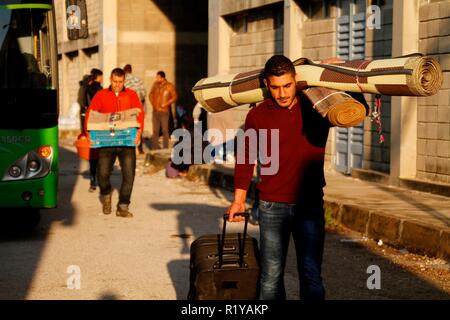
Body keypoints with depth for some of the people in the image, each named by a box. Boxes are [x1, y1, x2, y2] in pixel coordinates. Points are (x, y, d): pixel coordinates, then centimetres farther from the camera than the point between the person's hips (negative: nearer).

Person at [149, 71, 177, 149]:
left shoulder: (169, 86, -6)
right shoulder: (155, 84, 9)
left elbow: (175, 97, -8)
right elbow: (151, 94, 21)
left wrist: (166, 104, -13)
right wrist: (152, 103, 7)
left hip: (164, 111, -5)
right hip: (155, 111, 5)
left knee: (165, 130, -5)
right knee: (155, 130, 8)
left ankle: (165, 148, -1)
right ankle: (155, 147, 15)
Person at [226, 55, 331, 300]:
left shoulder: (317, 108, 0)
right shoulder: (257, 116, 1)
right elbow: (246, 158, 10)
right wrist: (239, 199, 9)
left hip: (310, 206, 0)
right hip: (272, 206, 1)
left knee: (311, 274, -3)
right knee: (271, 275, 4)